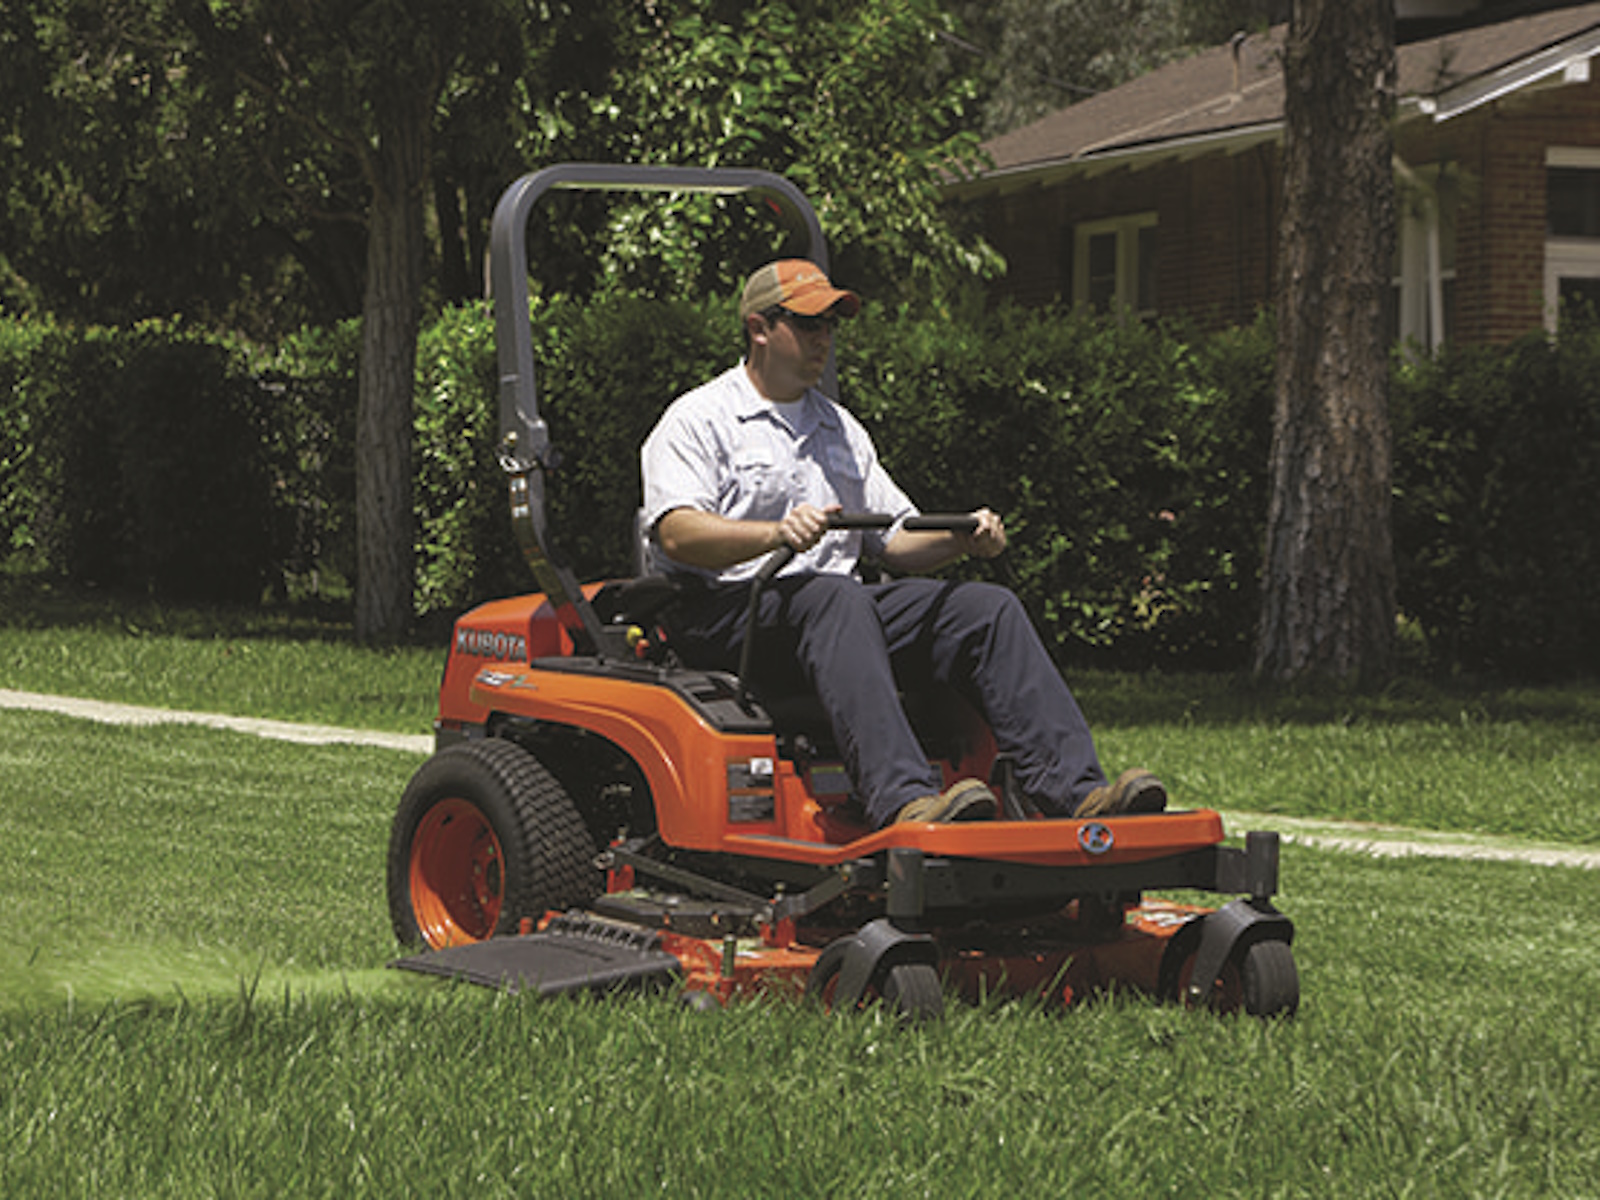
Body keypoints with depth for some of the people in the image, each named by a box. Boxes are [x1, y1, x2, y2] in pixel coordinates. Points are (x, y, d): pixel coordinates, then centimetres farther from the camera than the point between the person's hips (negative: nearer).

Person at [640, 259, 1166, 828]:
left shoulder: (840, 428, 27)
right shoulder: (698, 419, 4)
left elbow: (895, 540, 24)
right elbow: (677, 533, -13)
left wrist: (964, 538, 3)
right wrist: (777, 533, -30)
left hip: (839, 603, 7)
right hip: (731, 610, -6)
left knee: (990, 607, -13)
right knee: (835, 599, -39)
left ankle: (1073, 788, -30)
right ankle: (902, 800, -57)